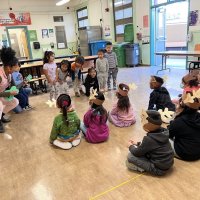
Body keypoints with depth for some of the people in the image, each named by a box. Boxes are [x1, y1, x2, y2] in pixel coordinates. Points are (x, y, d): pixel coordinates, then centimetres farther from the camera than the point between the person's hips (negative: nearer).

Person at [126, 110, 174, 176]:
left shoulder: (149, 138, -27)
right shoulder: (163, 132, -6)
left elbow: (137, 153, -13)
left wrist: (131, 146, 7)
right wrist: (137, 143, 17)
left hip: (159, 169, -8)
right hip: (167, 163, 8)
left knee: (130, 156, -10)